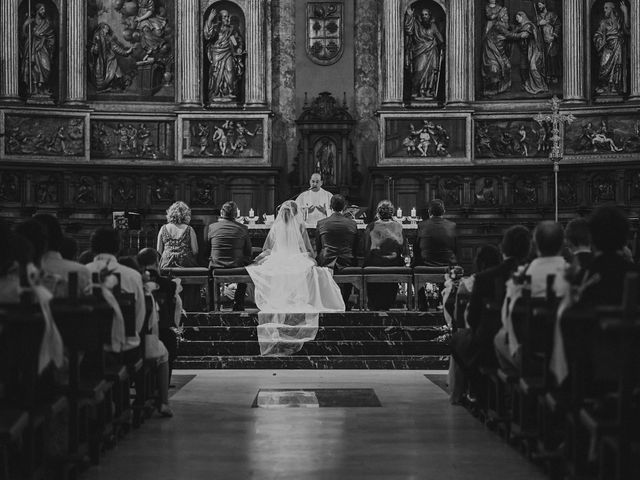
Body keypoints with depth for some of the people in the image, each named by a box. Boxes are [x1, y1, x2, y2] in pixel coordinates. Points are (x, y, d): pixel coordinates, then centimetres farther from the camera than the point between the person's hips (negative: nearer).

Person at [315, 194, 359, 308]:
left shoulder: (321, 223, -1)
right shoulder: (352, 223, 0)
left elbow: (317, 247, 7)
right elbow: (356, 248, 8)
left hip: (326, 264, -1)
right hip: (347, 264, 1)